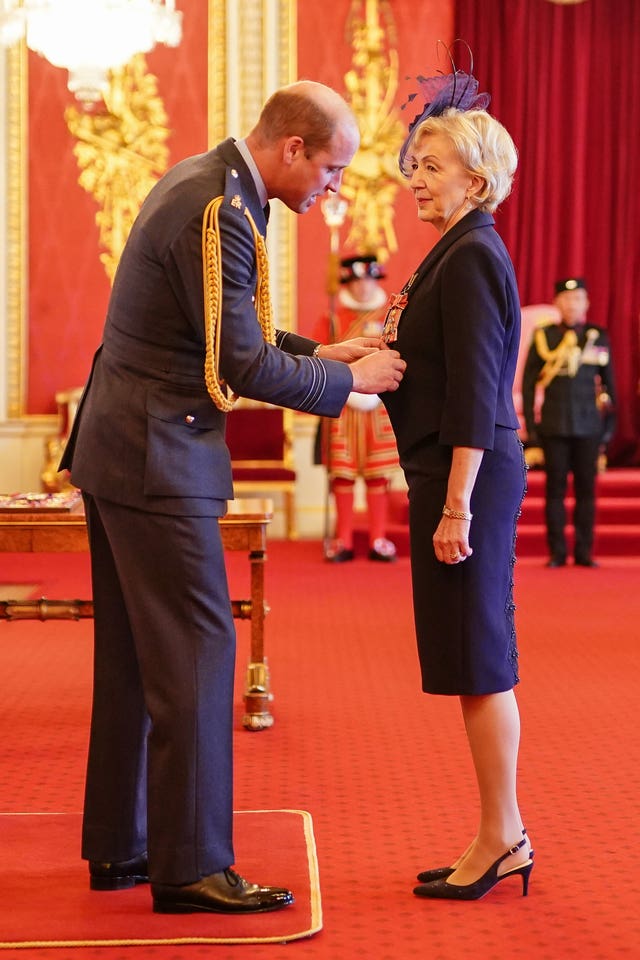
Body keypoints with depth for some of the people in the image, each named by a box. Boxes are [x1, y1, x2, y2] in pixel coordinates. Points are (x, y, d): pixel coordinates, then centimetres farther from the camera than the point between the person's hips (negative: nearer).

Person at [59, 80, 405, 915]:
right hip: (157, 458, -11)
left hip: (120, 448, 11)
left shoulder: (205, 183, 12)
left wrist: (318, 351, 12)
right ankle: (189, 865, 2)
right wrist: (350, 381, -8)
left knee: (135, 656, 14)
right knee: (196, 650, -5)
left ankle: (117, 847, 23)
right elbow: (243, 367, -19)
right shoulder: (216, 212, -19)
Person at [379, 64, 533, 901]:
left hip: (470, 475, -10)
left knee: (479, 662, -3)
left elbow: (475, 394, -20)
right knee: (474, 665, 13)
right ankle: (499, 837, 22)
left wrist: (457, 506, -22)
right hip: (452, 473, 10)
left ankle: (503, 838, 8)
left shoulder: (472, 257, -14)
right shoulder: (460, 253, 16)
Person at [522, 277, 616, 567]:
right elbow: (528, 383, 5)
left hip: (589, 427, 1)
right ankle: (557, 552, 8)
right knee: (555, 489, 2)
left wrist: (609, 424, 7)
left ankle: (584, 552, 10)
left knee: (586, 489, 3)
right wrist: (530, 424, 0)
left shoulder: (599, 337, 7)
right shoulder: (543, 337, 3)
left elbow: (608, 383, 11)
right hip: (554, 427, -1)